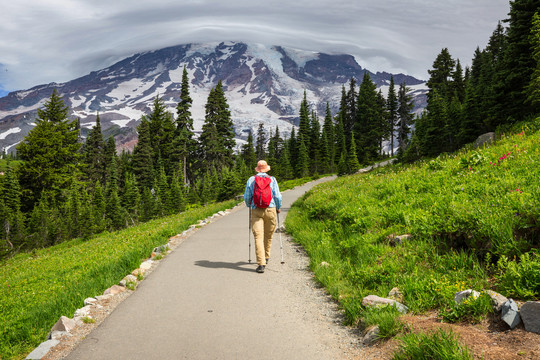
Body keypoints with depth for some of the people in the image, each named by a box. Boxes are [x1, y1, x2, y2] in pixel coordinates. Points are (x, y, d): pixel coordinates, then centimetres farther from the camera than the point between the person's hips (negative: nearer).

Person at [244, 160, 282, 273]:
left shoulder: (251, 180, 4)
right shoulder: (272, 179, 3)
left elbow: (247, 197, 5)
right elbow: (277, 196, -1)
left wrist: (249, 206, 25)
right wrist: (278, 208, 16)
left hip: (256, 210, -1)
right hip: (270, 209, 1)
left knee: (258, 237, -5)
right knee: (268, 235, 19)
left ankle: (261, 264, -15)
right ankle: (266, 257, 36)